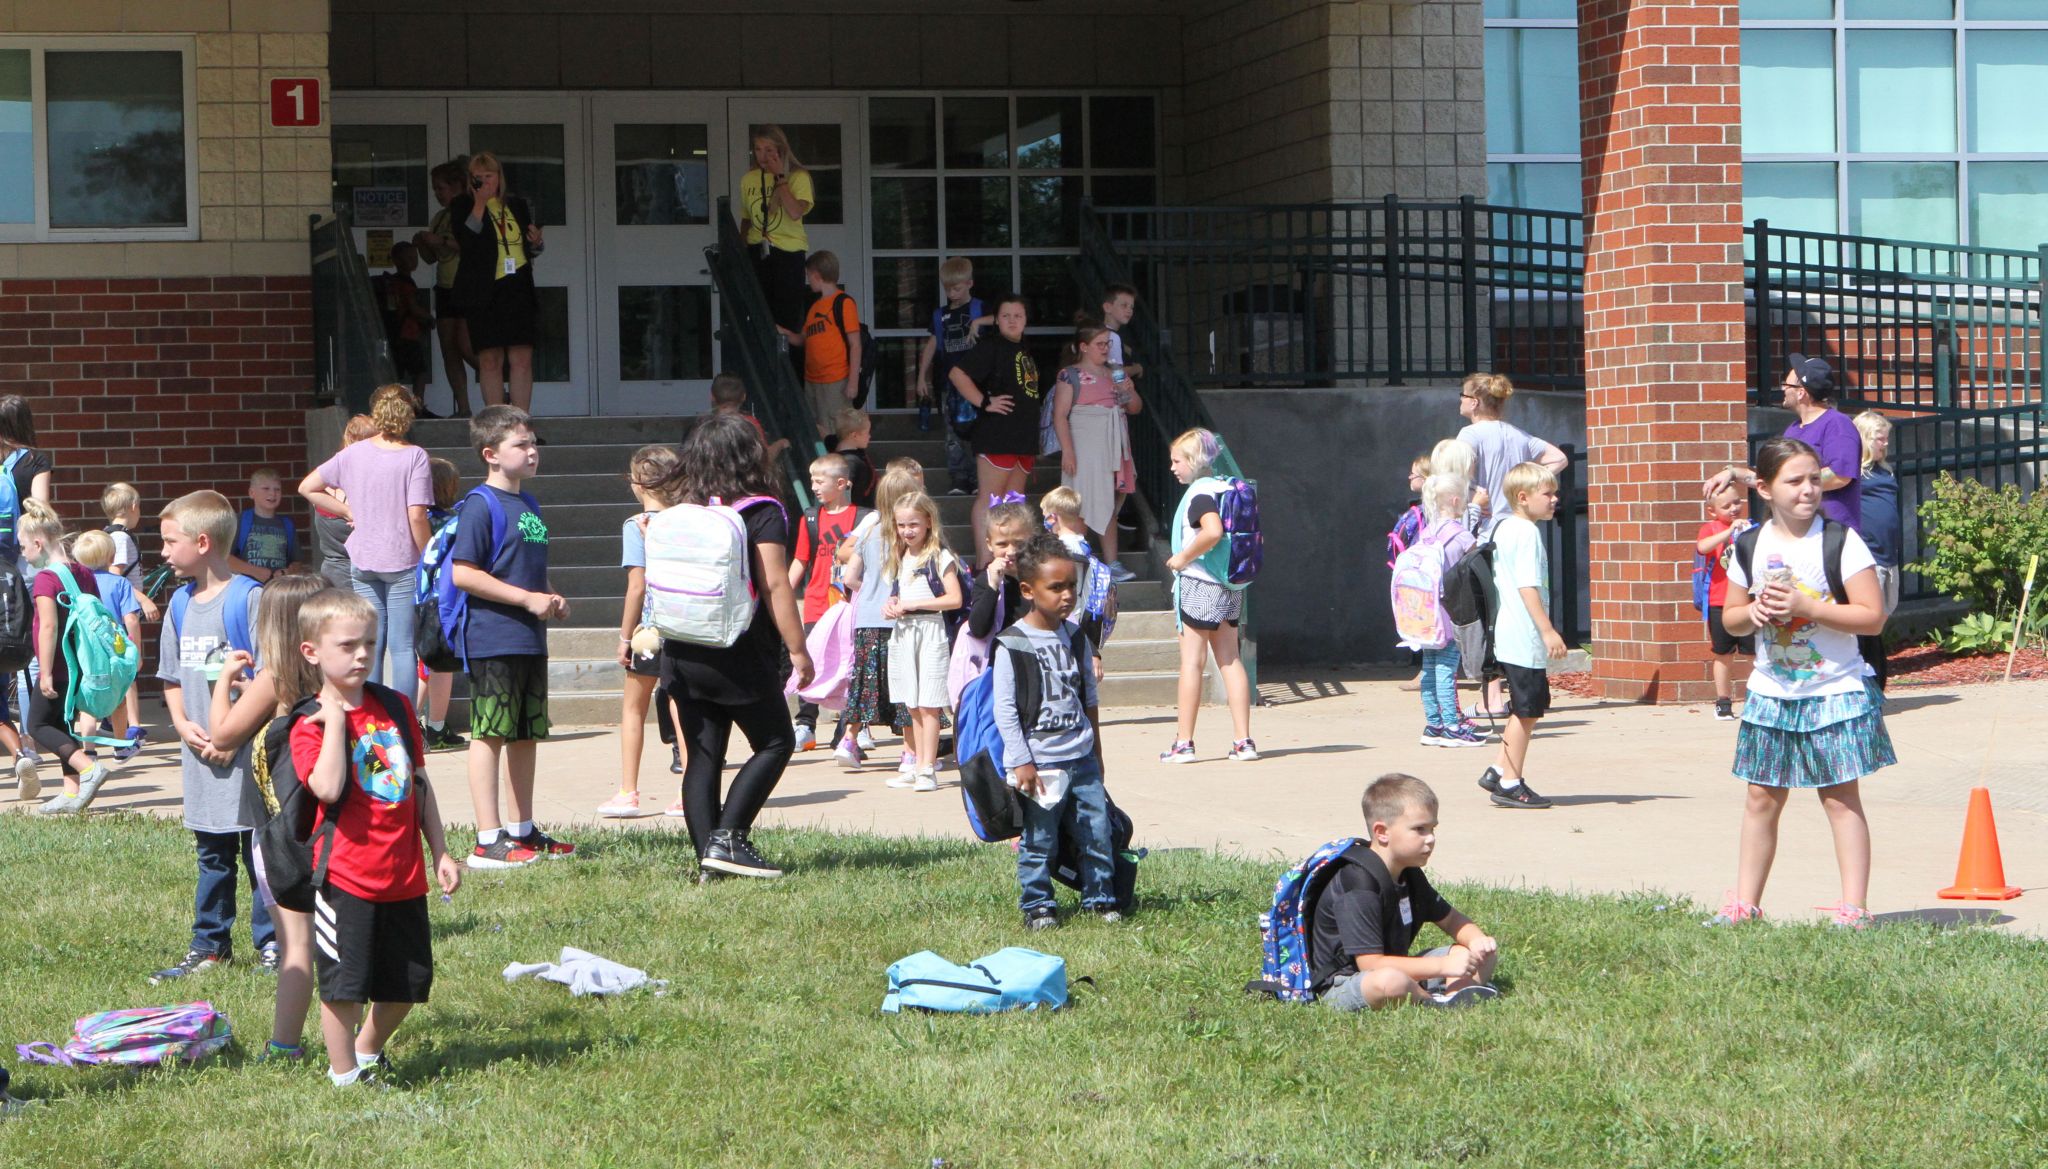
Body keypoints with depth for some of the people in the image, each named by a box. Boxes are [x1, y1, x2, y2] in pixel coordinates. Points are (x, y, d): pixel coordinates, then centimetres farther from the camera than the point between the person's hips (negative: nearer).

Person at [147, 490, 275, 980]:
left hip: (248, 754, -7)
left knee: (260, 850, 0)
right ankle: (209, 944, 22)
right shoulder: (181, 604, 10)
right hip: (201, 755, 7)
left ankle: (272, 943, 8)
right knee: (212, 854, 14)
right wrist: (183, 724, 0)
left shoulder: (249, 598, -12)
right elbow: (172, 677, 18)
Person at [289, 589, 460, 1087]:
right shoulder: (311, 724, -8)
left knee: (408, 981, 13)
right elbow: (327, 788, -25)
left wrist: (440, 853, 13)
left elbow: (420, 785, 15)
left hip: (404, 875, 5)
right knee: (343, 982, -3)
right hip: (346, 876, -5)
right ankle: (344, 1075, 12)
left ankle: (368, 1051, 36)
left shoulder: (396, 707, 8)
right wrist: (335, 718, -21)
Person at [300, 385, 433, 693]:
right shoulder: (414, 457, -11)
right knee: (403, 647, 0)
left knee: (371, 645, 10)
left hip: (362, 561, 4)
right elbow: (417, 516, -17)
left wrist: (349, 511, 10)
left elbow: (307, 487, 7)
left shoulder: (353, 454, 2)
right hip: (404, 562, -4)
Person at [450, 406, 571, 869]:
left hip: (530, 640, 9)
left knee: (526, 736, 13)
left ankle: (522, 830, 23)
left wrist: (552, 598, 6)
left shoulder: (529, 505, 16)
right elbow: (463, 573, -17)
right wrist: (527, 598, -17)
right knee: (490, 735, -7)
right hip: (492, 641, -9)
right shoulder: (480, 506, -11)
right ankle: (488, 841, -6)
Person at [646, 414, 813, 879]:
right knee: (775, 743, 9)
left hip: (684, 654, 5)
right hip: (740, 656, -5)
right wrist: (798, 649, -8)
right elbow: (775, 585, -12)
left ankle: (707, 858, 4)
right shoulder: (762, 513, -8)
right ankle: (728, 837, -3)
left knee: (702, 756, 8)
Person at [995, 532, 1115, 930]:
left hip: (1081, 760, 5)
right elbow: (1005, 709, -11)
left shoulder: (1075, 638, 8)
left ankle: (1099, 898, 19)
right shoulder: (1012, 645, -10)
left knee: (1097, 832, 6)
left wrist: (1095, 750, 20)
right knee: (1038, 841, 1)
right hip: (1038, 763, -5)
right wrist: (1021, 762, -14)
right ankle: (1037, 906, 13)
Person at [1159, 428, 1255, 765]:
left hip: (1199, 585, -8)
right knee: (1230, 660, 9)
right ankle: (1243, 740, 6)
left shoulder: (1199, 494, -15)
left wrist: (1183, 557, -21)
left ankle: (1184, 742, 1)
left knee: (1192, 661, -2)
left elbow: (1212, 531, -33)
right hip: (1229, 589, 8)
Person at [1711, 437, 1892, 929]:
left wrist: (1806, 607, -21)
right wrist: (1753, 612, -10)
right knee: (1761, 797, 8)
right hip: (1771, 692, 4)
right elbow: (1730, 619, 13)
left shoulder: (1841, 542, -9)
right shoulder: (1750, 547, 4)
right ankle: (1744, 903, 15)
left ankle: (1853, 908, 0)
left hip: (1835, 690, -4)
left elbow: (1872, 616, -14)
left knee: (1840, 797, -3)